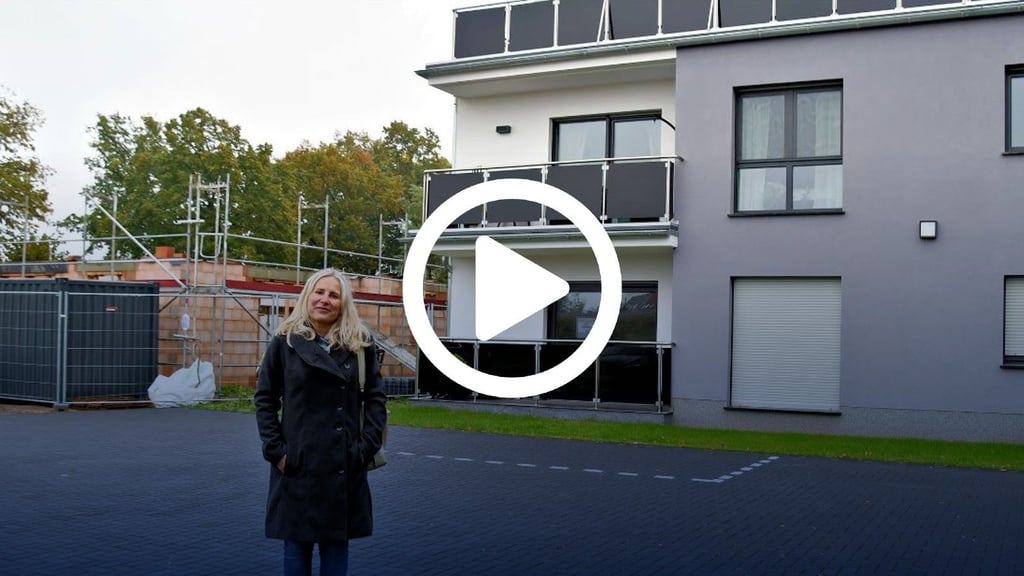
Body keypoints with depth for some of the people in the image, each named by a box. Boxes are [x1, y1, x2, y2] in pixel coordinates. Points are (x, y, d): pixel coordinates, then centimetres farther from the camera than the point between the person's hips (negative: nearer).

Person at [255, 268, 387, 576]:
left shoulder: (360, 343, 1)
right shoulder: (285, 342, -1)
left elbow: (375, 397, 4)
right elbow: (265, 398, 1)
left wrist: (367, 446, -5)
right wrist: (275, 449, -6)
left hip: (344, 464, 1)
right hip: (297, 461, -1)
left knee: (337, 542, 10)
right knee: (296, 544, 9)